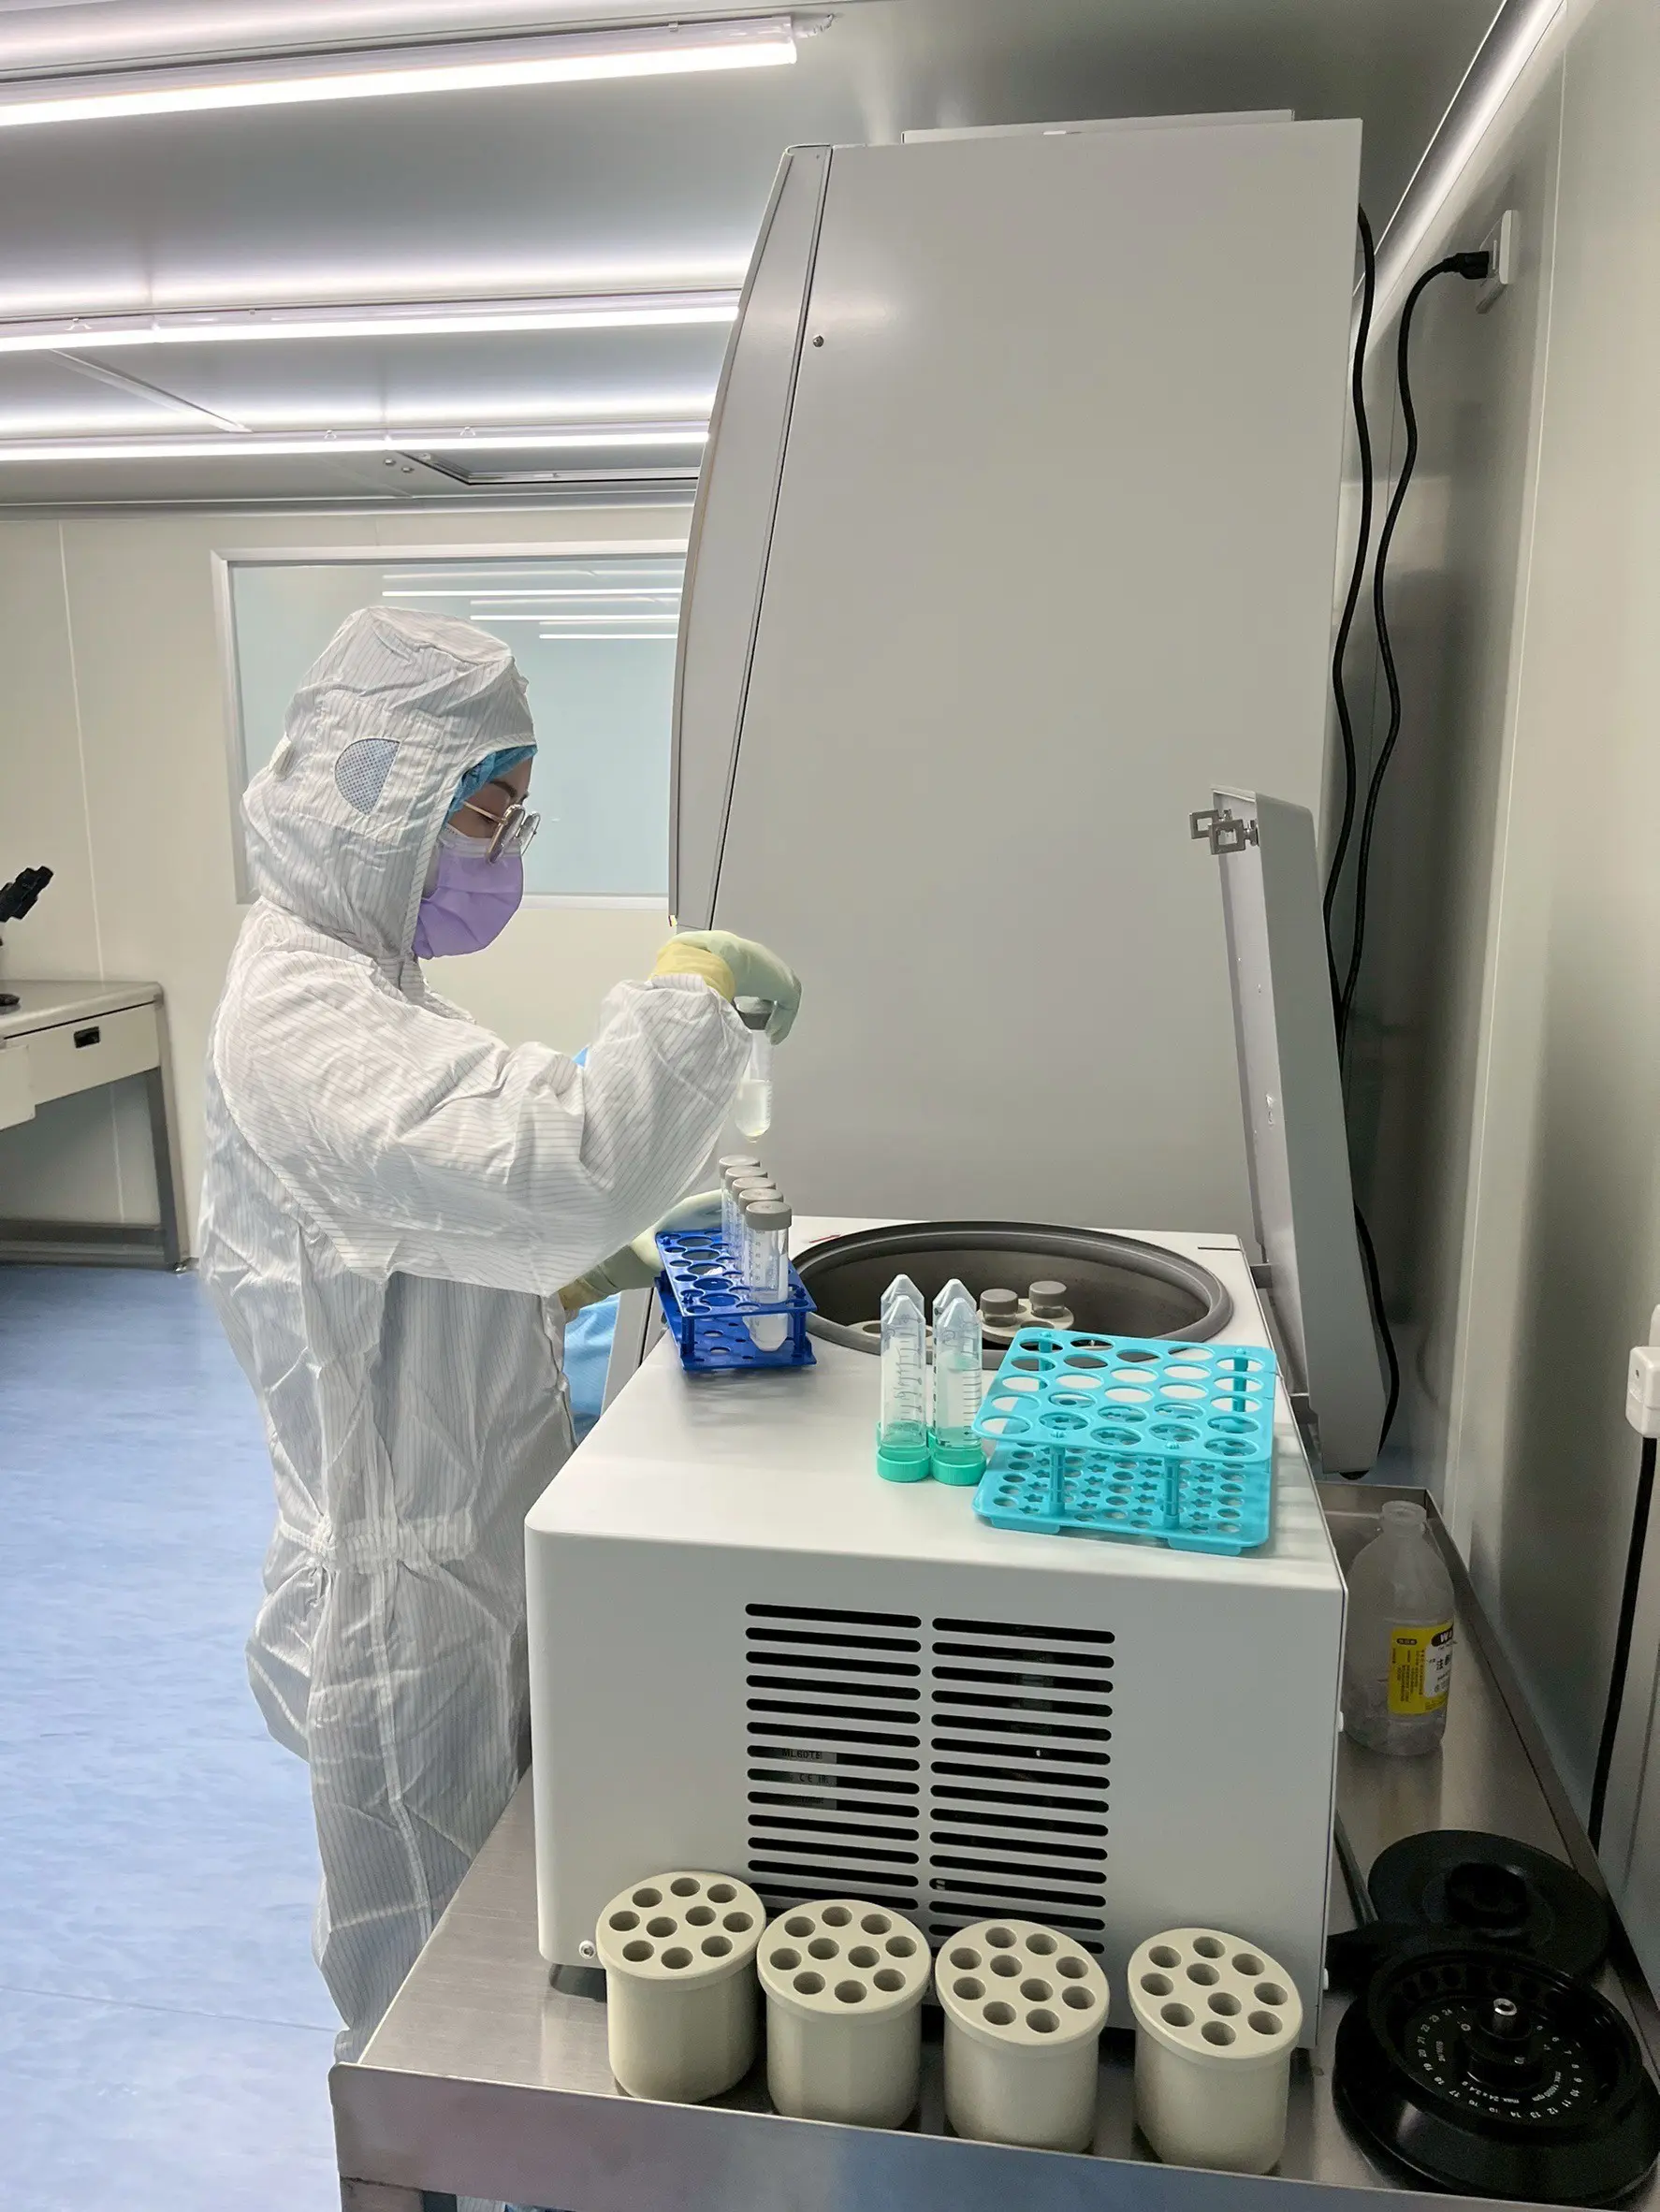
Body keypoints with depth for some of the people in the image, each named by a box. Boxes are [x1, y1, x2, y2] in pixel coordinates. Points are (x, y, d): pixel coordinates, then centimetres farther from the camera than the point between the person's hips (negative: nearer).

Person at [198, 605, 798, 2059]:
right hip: (406, 1577, -10)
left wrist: (581, 1275, 2)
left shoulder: (359, 980, 8)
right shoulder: (303, 1016, -26)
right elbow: (572, 1163, -41)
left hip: (473, 1539, 10)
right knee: (433, 1963, 15)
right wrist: (694, 987, -27)